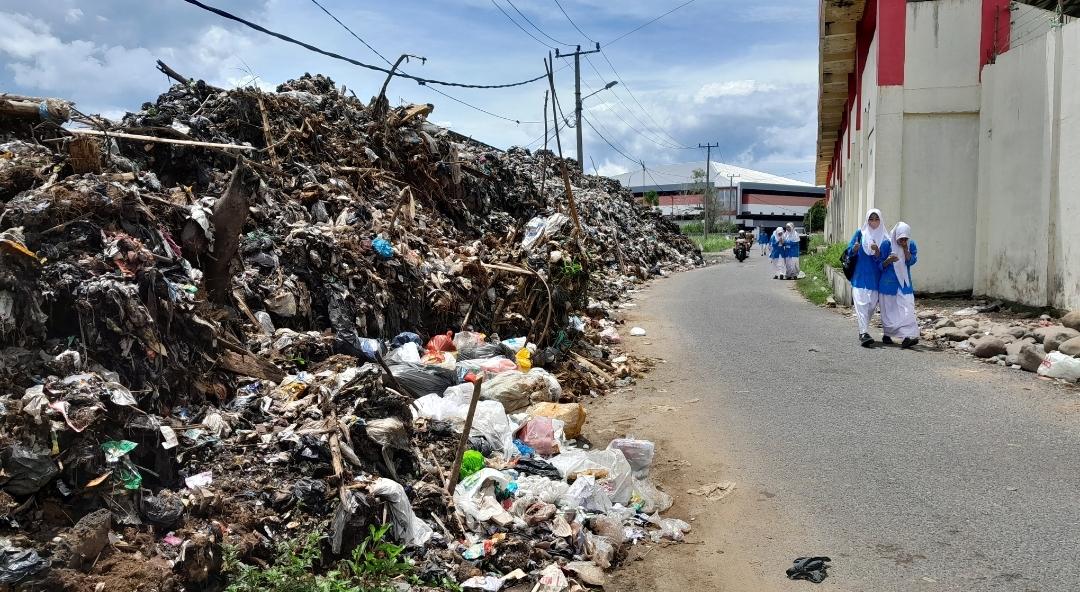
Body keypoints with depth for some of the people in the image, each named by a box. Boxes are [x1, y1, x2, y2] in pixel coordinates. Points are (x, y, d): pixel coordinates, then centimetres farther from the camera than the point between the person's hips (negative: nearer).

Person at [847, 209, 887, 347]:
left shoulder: (884, 238, 4)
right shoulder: (860, 233, 3)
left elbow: (882, 260, -1)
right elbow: (849, 251, 3)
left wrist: (877, 251, -20)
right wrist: (855, 248, -20)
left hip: (875, 277, 2)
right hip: (860, 275, -2)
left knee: (872, 304, 5)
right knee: (861, 303, -13)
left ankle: (863, 330, 22)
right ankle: (864, 333, -20)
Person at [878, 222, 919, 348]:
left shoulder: (911, 245, 0)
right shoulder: (887, 244, -9)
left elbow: (911, 261, -10)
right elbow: (880, 265, -6)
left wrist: (905, 249, -20)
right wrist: (888, 260, -26)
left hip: (904, 283, 2)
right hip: (889, 283, -2)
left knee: (907, 308, -12)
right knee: (888, 310, 7)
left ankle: (907, 337, -20)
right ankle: (886, 334, 25)